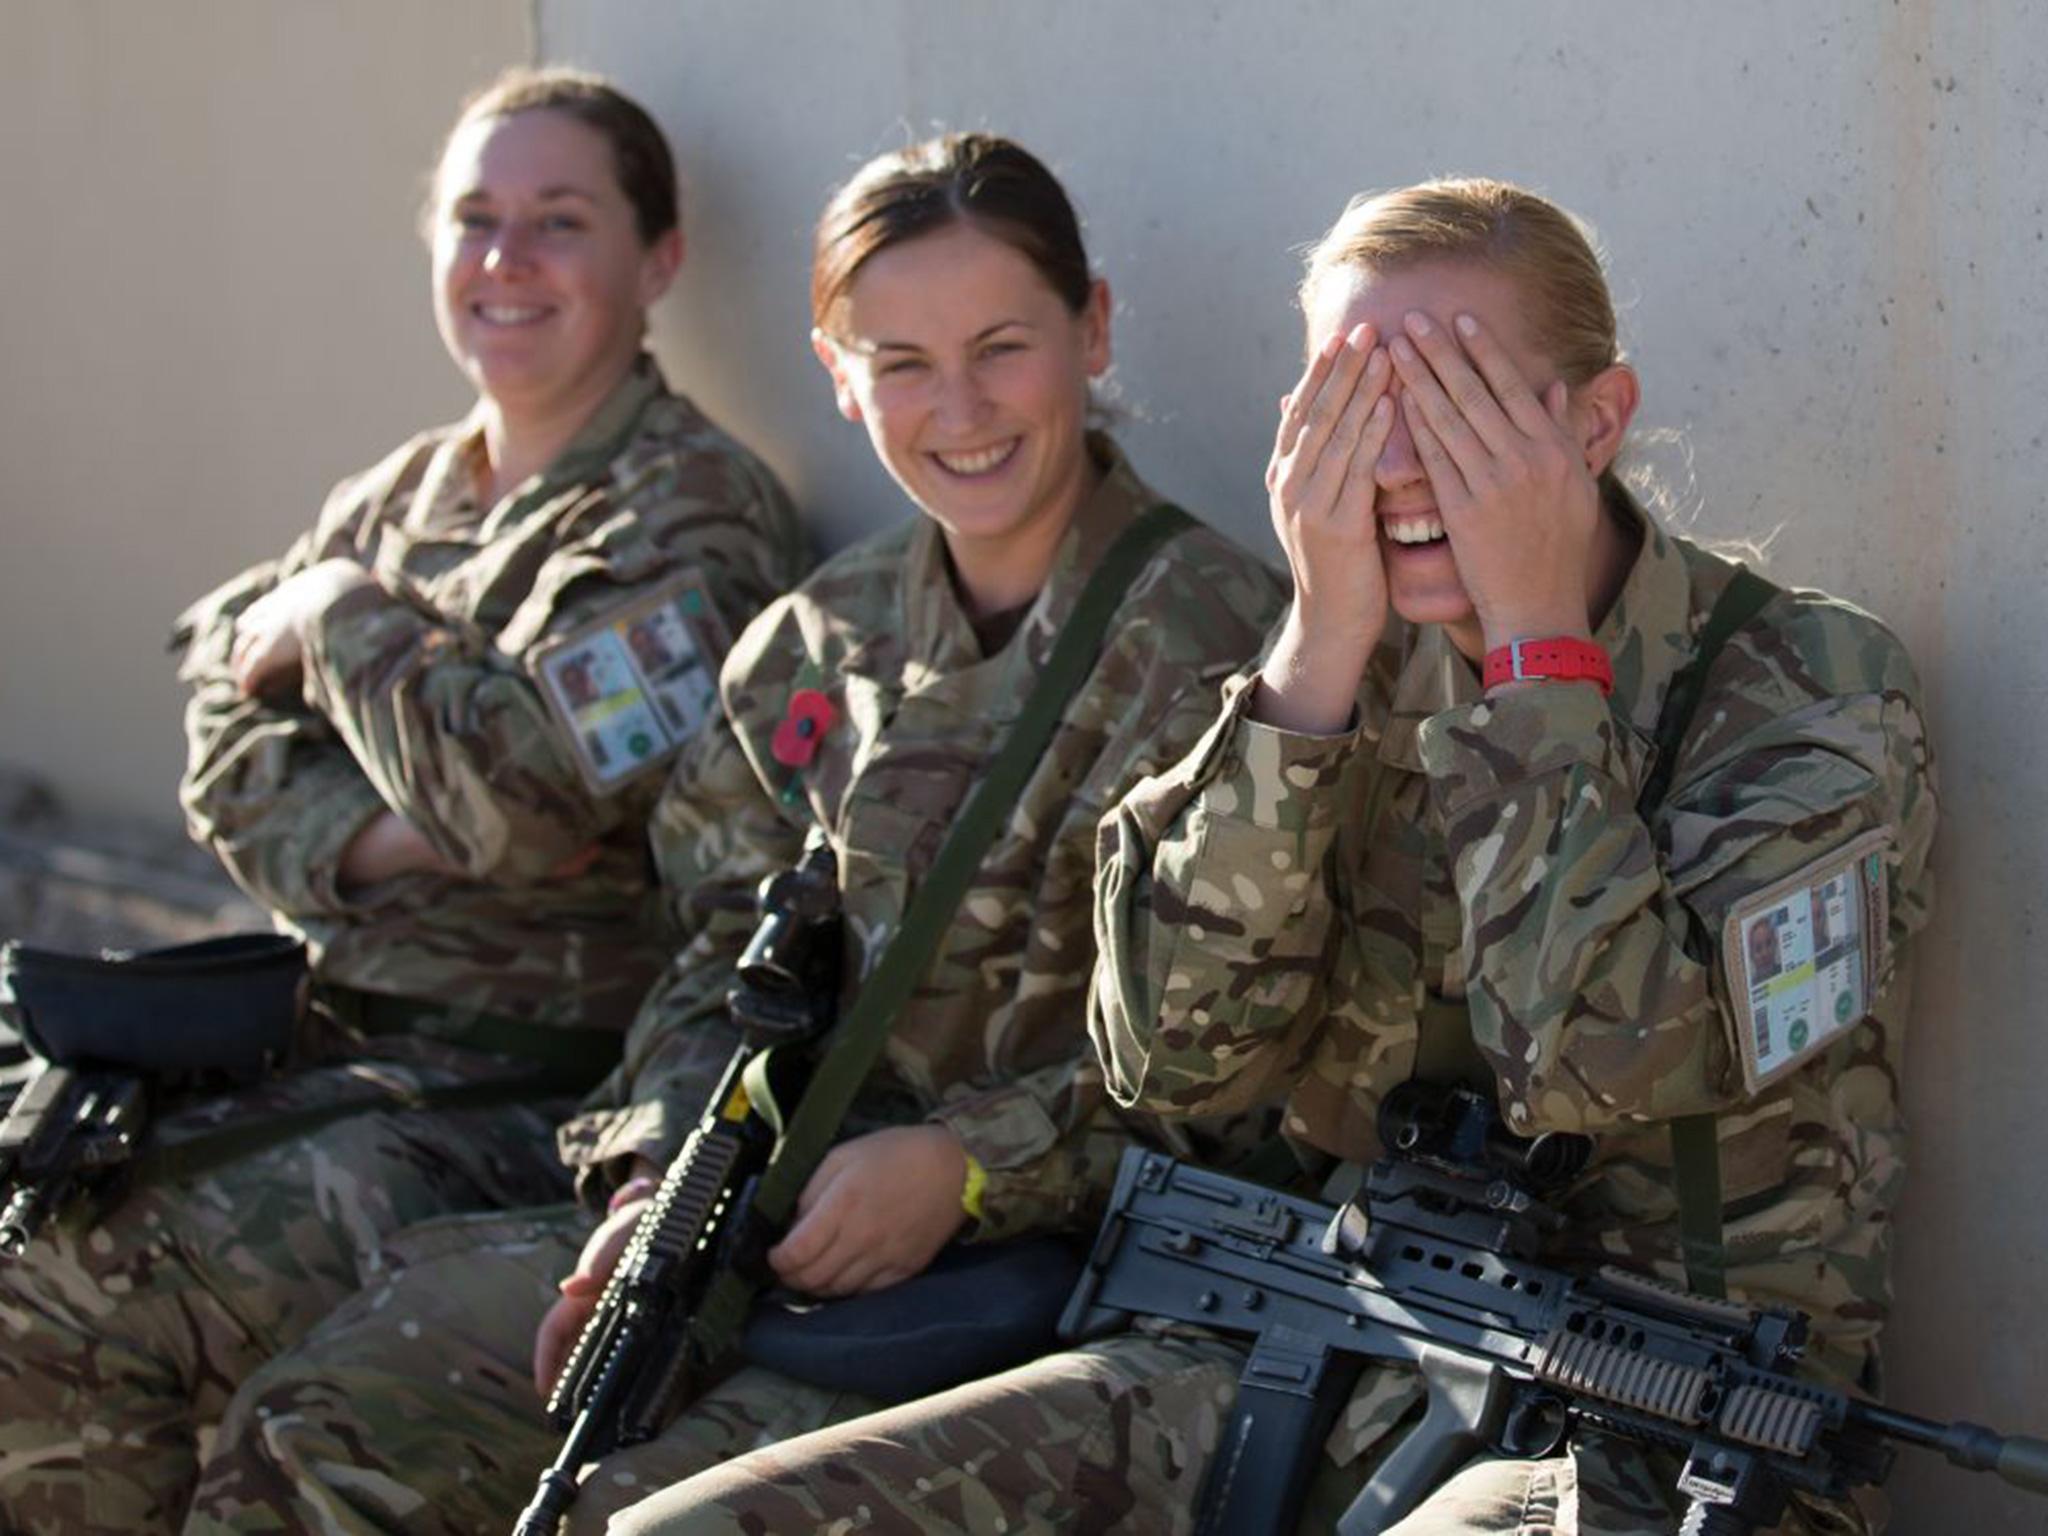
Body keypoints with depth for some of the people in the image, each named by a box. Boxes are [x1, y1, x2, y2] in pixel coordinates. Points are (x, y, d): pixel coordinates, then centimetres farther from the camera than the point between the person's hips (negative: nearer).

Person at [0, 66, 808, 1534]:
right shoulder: (395, 500, 17)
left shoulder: (693, 518, -7)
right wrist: (405, 833, -12)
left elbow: (533, 793, -22)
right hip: (328, 1037, 8)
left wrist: (342, 617, -7)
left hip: (531, 1090, -8)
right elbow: (233, 765, 8)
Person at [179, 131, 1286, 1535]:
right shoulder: (817, 649, 13)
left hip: (1068, 1247, -6)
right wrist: (665, 1179, -5)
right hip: (794, 1204, 6)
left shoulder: (1214, 641, -6)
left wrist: (965, 1167, -19)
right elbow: (733, 962, 15)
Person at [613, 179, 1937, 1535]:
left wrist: (1535, 638, -14)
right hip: (1312, 1363, 5)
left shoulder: (1815, 694, -6)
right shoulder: (1358, 671, 8)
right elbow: (1177, 1056, -5)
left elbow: (1595, 1063, -21)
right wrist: (1321, 650, -10)